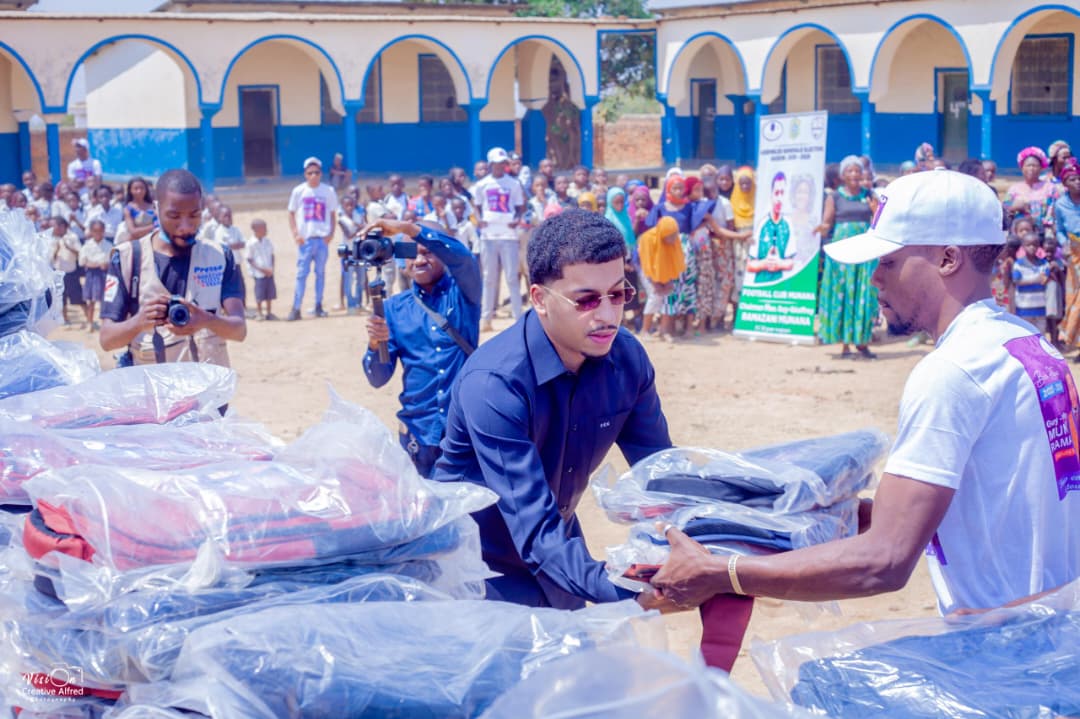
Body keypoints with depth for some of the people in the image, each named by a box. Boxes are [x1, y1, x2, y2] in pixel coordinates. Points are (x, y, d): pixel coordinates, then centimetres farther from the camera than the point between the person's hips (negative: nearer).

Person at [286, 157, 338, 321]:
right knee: (301, 272, -4)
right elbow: (291, 213, 7)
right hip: (305, 238, -1)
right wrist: (295, 234, -4)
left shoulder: (328, 191, 2)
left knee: (321, 272, 8)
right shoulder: (299, 191, 1)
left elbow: (333, 214, 9)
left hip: (322, 238, 1)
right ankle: (296, 308, -4)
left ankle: (318, 306, 16)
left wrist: (331, 233, -4)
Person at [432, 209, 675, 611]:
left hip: (560, 551, 5)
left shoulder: (627, 359, -14)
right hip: (486, 561, -5)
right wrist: (623, 594, -52)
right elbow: (535, 531, -38)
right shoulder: (494, 384, -32)